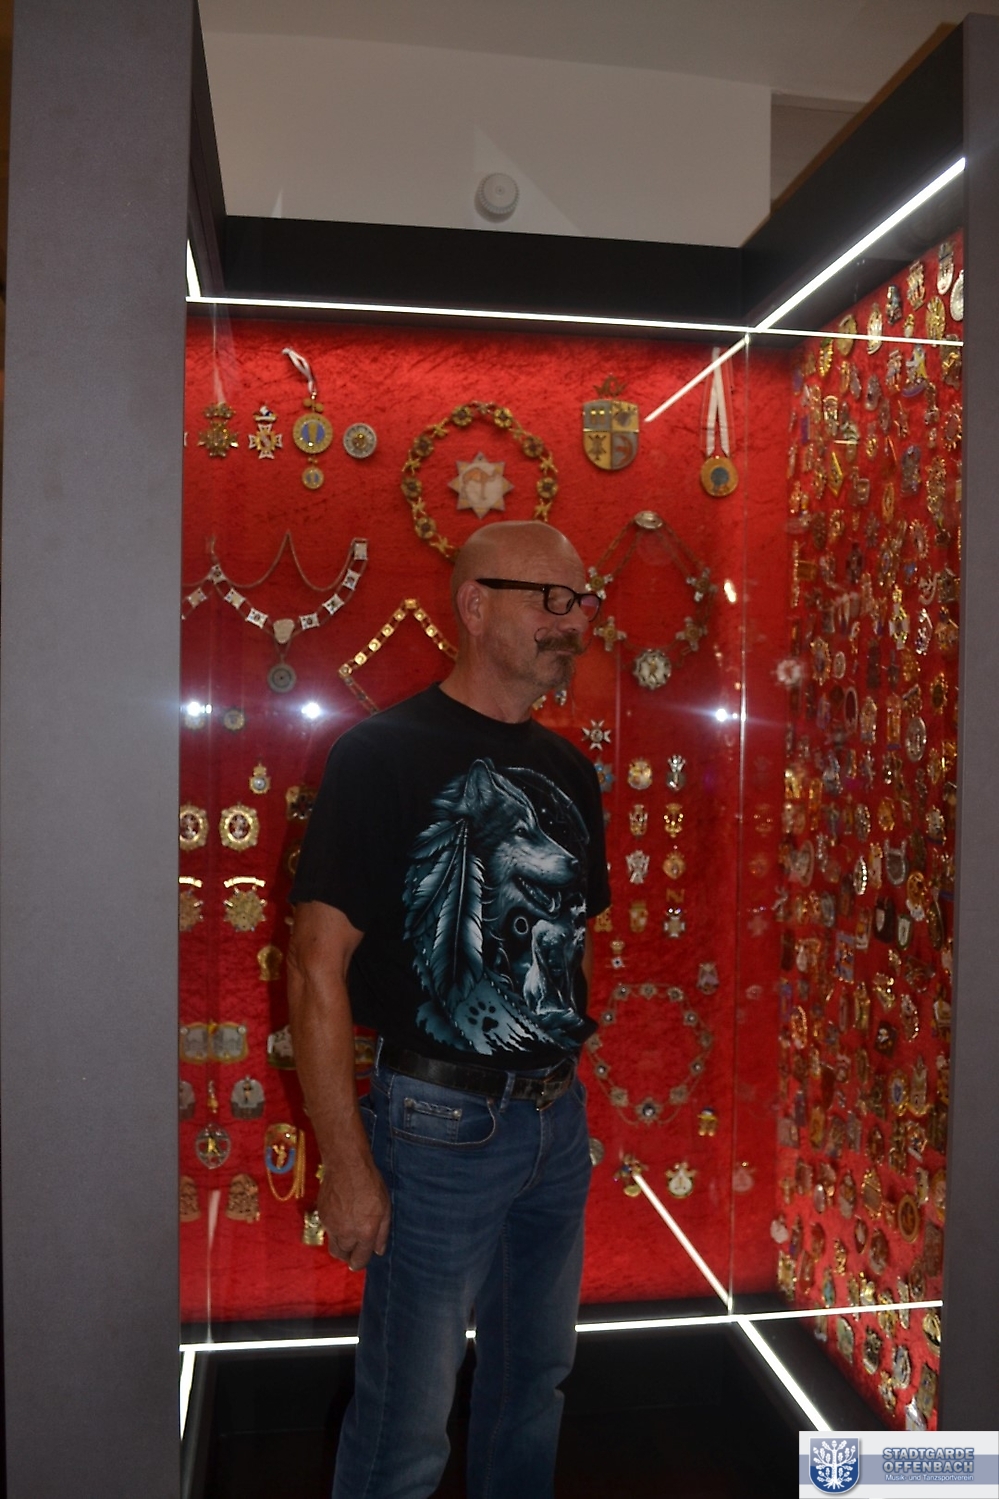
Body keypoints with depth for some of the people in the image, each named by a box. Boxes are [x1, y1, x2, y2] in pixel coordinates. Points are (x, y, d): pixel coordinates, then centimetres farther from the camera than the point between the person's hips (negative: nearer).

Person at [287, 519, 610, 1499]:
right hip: (441, 1124, -6)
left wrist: (566, 1091, 13)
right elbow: (318, 967, -16)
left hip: (557, 1119, 7)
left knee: (535, 1381, 22)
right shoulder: (383, 755, -14)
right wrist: (346, 1165, -17)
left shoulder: (569, 772, 7)